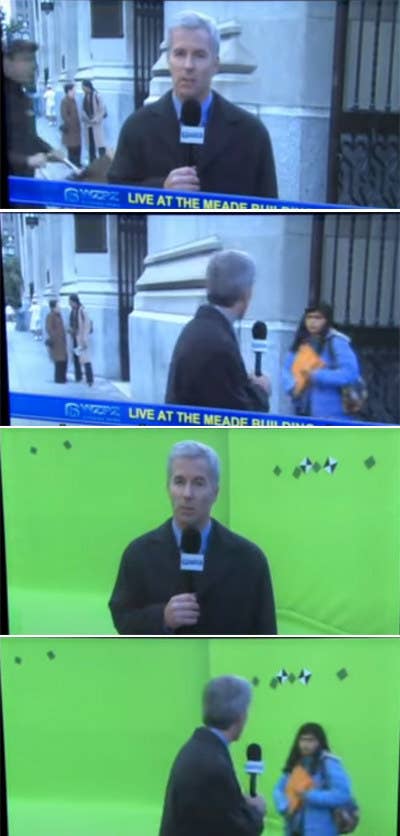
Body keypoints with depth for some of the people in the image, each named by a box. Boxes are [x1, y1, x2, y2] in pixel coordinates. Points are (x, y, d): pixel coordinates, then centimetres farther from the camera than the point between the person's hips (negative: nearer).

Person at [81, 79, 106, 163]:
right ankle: (93, 162, 16)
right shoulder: (85, 96, 8)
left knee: (99, 142, -9)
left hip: (96, 123, -7)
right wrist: (84, 117, -2)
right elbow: (83, 109, 15)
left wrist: (96, 119, -15)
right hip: (88, 123, 7)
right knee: (90, 143, 10)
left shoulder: (96, 95, -11)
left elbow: (102, 108, -12)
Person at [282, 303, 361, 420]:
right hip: (303, 412, 7)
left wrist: (317, 376, -18)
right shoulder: (300, 343, 13)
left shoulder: (336, 342, -7)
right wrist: (294, 387, -10)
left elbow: (350, 372, -17)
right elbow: (287, 370, 11)